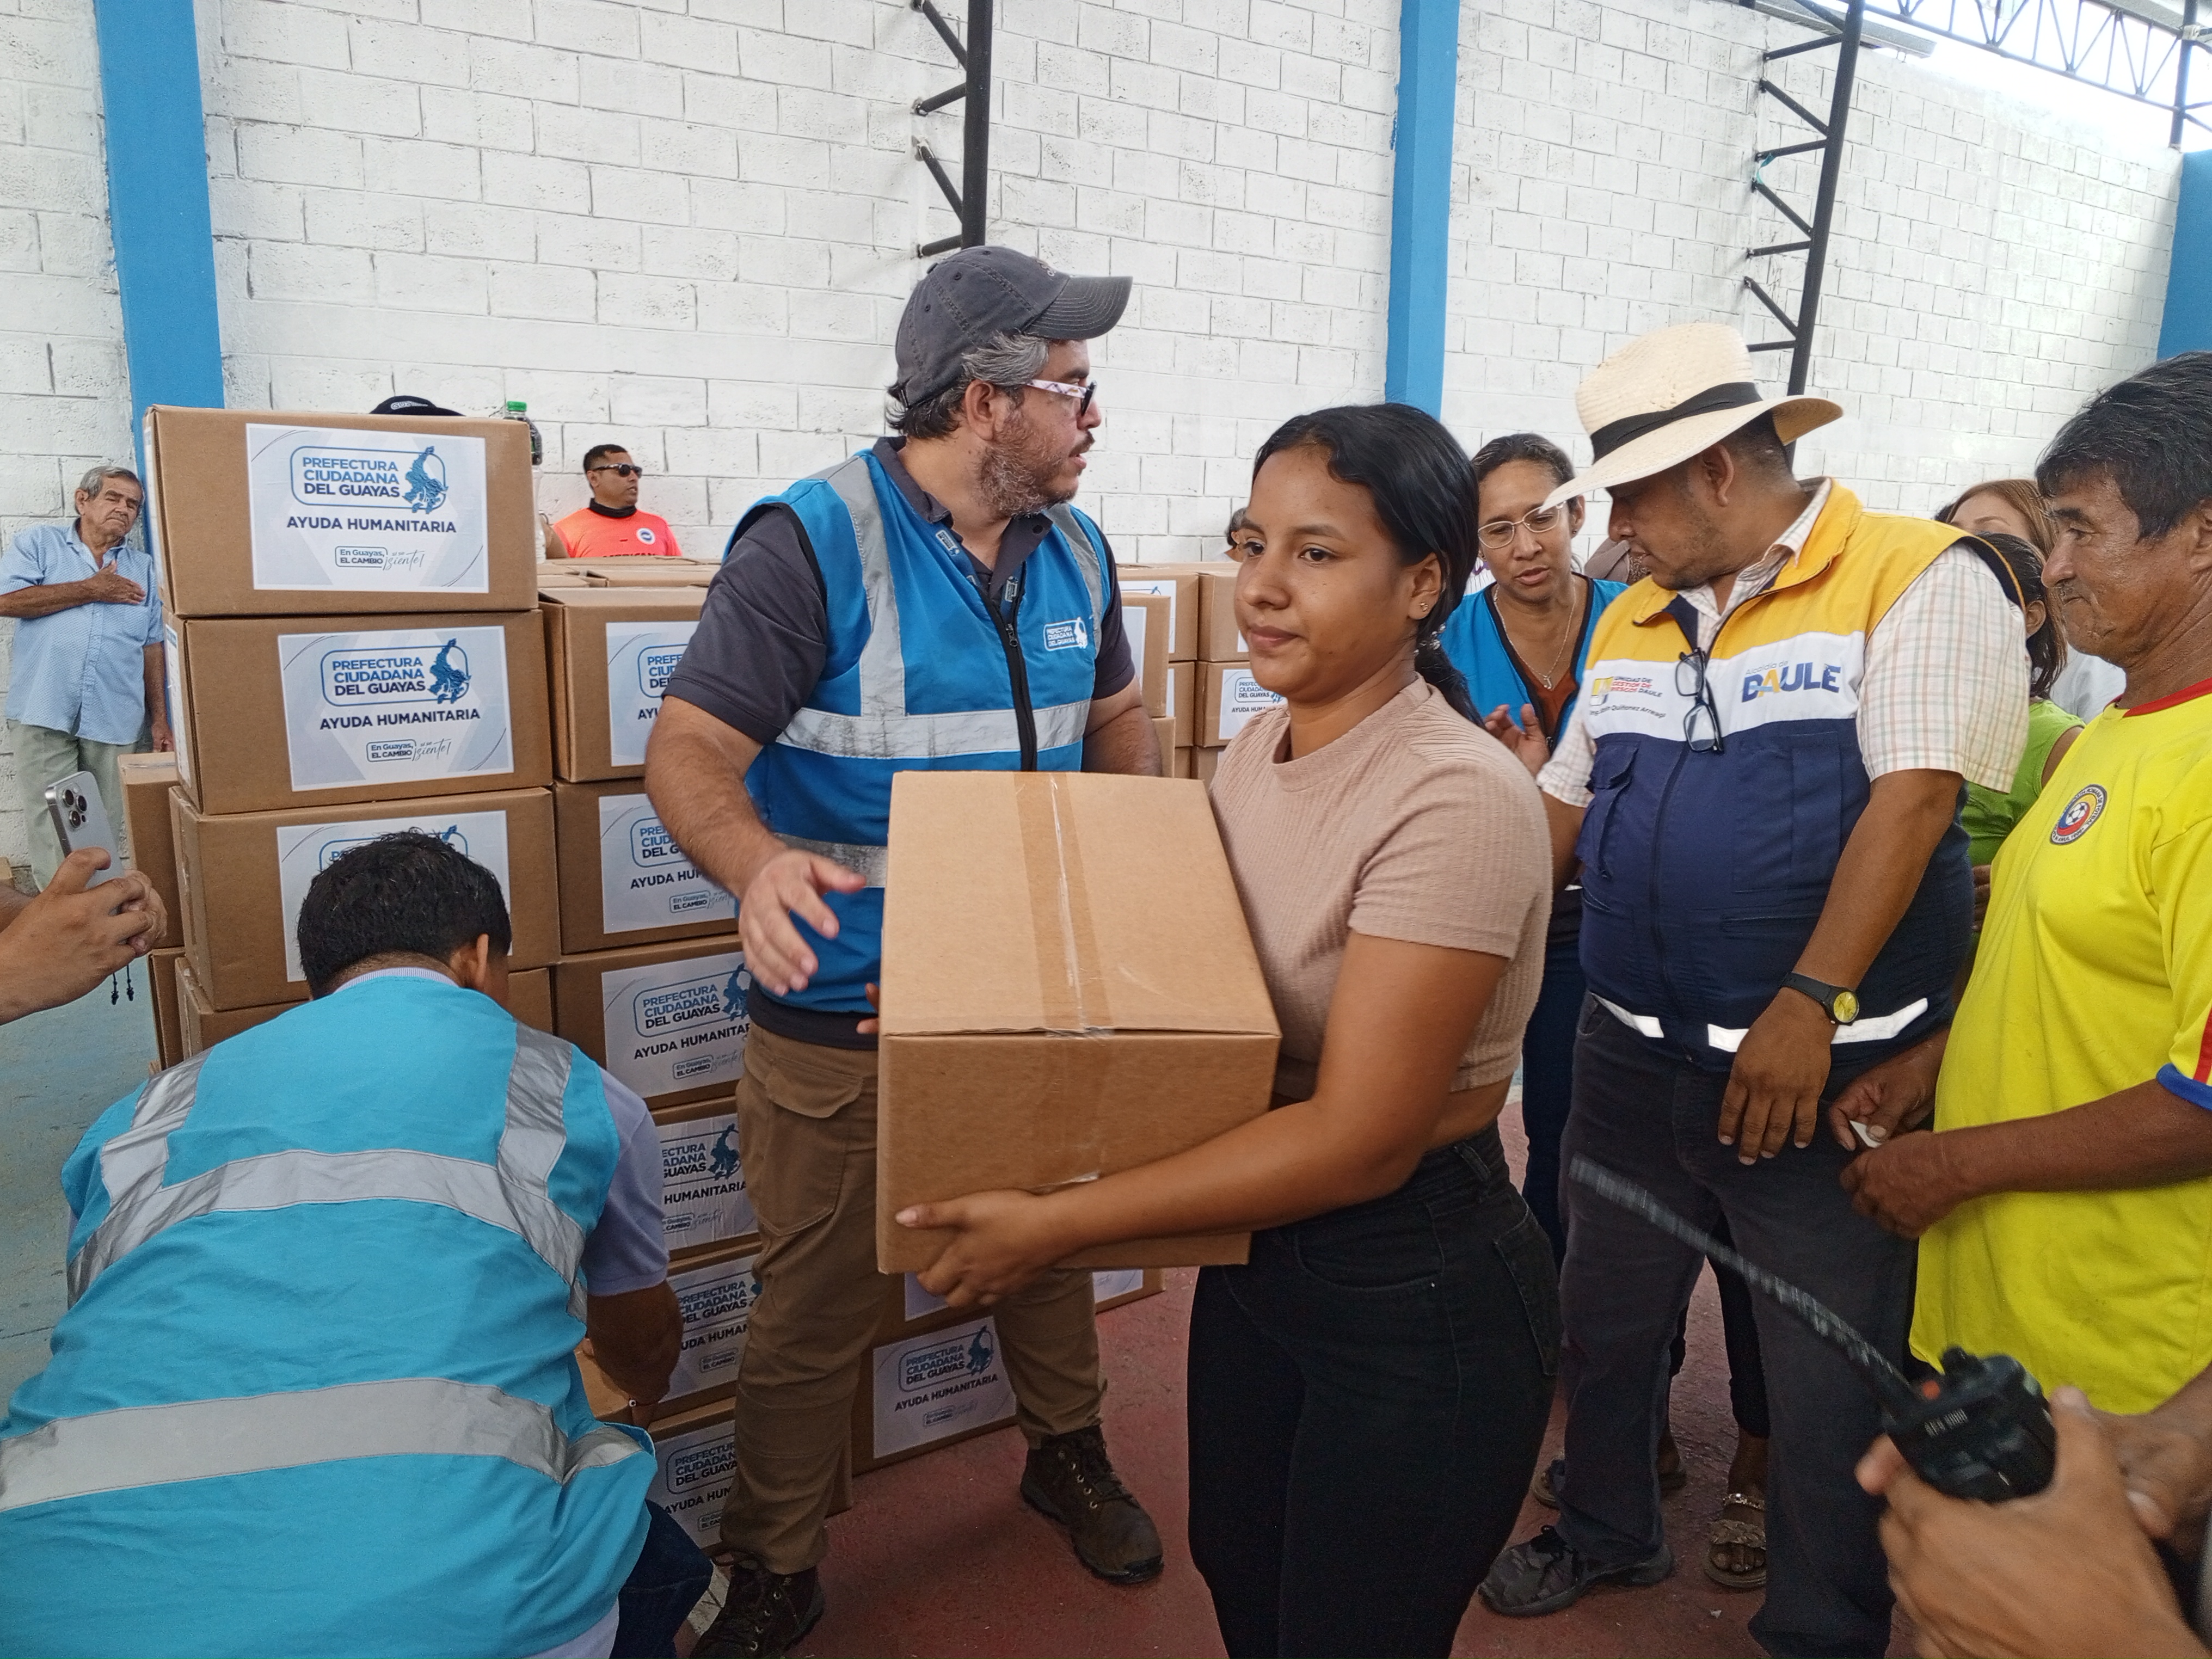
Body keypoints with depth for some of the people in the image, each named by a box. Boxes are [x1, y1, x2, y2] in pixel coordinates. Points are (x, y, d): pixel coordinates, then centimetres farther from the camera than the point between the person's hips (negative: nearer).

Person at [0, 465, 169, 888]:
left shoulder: (143, 567, 17)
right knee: (51, 830, -4)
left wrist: (160, 719, 8)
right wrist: (91, 590, -4)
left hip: (115, 720, 2)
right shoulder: (40, 543, 9)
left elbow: (152, 647, 14)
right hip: (44, 712, -2)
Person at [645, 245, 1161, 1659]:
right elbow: (690, 749, -19)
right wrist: (758, 864, -40)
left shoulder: (1075, 552, 4)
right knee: (818, 1305, 8)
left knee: (1050, 1247, 23)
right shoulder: (814, 542, -17)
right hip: (845, 1010, -5)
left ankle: (1068, 1452, 50)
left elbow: (1115, 718, 19)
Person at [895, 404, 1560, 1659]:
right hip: (1260, 1255, 7)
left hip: (1421, 1299, -7)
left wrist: (1060, 1224, -22)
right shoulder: (1257, 750, 0)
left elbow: (1359, 1142, -26)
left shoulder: (1457, 798, -25)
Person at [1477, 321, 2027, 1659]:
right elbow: (1564, 811, 15)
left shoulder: (1918, 577, -8)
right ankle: (1608, 1532, 46)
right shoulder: (1634, 622, 11)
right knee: (1607, 1320, 21)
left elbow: (1911, 800, -18)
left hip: (1824, 1071, -6)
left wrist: (1809, 1008, -24)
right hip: (1633, 1055, 6)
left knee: (1831, 1385, 9)